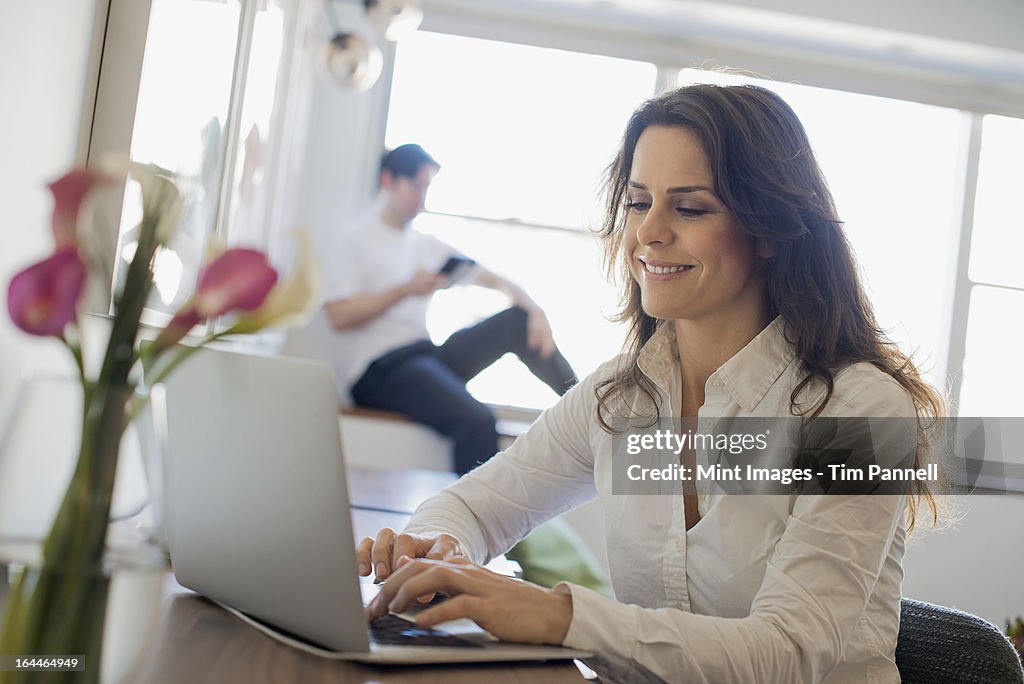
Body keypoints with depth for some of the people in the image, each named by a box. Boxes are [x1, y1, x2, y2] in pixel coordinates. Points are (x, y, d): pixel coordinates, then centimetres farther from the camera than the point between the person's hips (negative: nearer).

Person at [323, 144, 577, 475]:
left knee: (517, 320, -8)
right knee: (476, 420, -32)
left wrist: (535, 310, -4)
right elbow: (338, 316, -10)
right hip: (377, 368, -7)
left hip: (424, 353, 7)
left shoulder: (427, 245, 21)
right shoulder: (359, 242, 3)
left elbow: (492, 279, 14)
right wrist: (404, 291, -17)